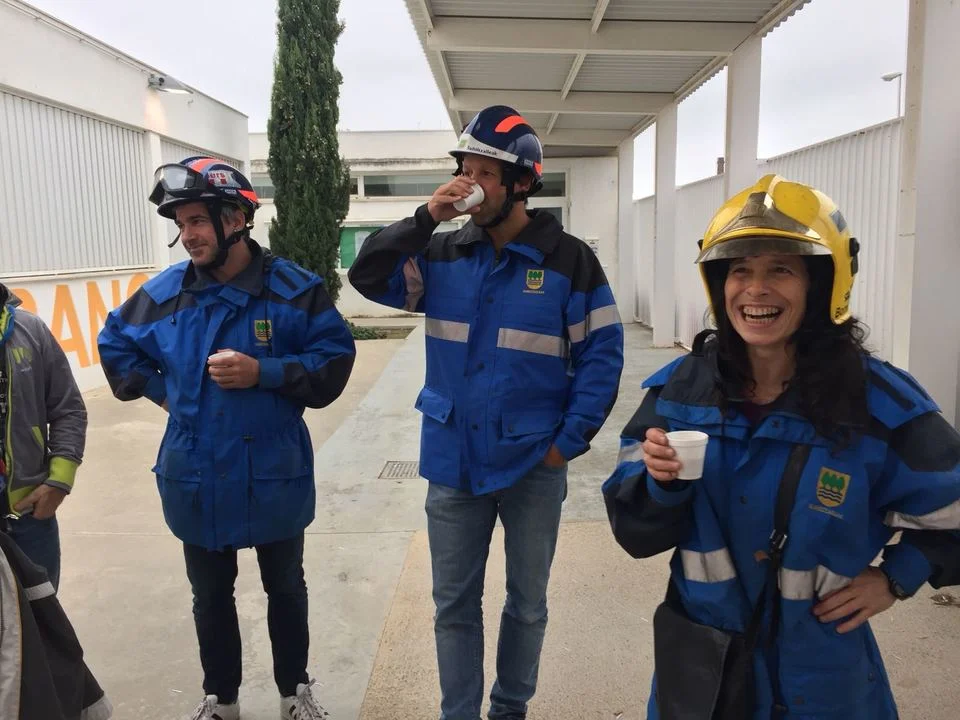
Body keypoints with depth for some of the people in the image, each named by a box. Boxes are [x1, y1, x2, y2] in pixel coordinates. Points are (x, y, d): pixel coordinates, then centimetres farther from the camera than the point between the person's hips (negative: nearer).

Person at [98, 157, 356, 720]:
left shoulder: (293, 288, -13)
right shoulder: (166, 291, -2)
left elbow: (334, 361, -13)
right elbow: (116, 345, 14)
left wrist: (264, 372, -24)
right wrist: (160, 389, 2)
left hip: (273, 479, -2)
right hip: (196, 481, 3)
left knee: (285, 588, 18)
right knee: (211, 595, 19)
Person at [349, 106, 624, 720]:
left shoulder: (569, 259, -8)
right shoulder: (442, 254, 1)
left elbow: (603, 354, -7)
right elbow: (367, 278, -6)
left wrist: (570, 440, -11)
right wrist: (425, 220, -15)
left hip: (533, 466, -2)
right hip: (454, 462, 2)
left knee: (527, 603, 17)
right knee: (454, 604, 15)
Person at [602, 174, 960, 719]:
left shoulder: (879, 402, -15)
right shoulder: (679, 388, -10)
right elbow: (636, 533, -7)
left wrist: (896, 579, -7)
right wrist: (659, 483, -25)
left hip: (821, 676, -1)